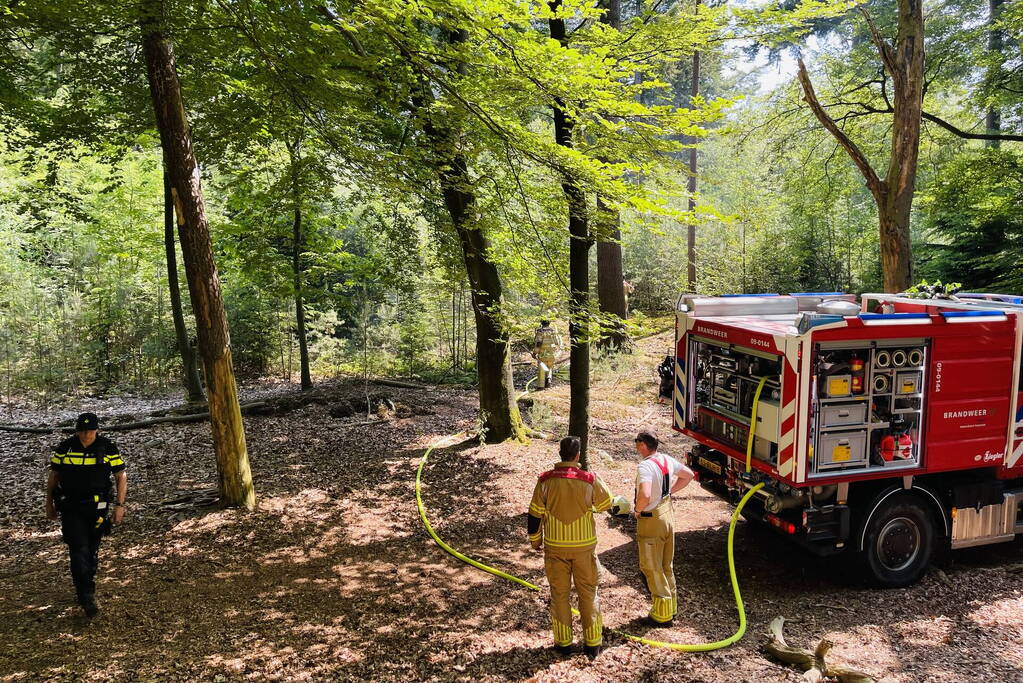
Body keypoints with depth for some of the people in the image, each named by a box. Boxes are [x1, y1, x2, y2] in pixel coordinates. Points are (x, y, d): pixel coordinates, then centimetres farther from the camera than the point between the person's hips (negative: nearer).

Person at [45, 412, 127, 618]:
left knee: (92, 551, 11)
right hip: (71, 509, 0)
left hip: (97, 508, 1)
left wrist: (119, 506, -6)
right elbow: (53, 476, 9)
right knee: (79, 550, -11)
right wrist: (49, 504, 11)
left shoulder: (108, 448, -6)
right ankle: (87, 597, -11)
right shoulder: (64, 448, -3)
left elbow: (121, 477, -1)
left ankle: (86, 588, 31)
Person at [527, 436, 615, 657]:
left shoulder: (545, 481, -9)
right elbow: (606, 504, 3)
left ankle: (563, 642, 21)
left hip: (555, 547, 1)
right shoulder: (589, 480, -13)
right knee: (588, 593, 13)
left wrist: (535, 539, 12)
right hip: (584, 546, 0)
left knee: (559, 594, 13)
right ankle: (592, 643, 20)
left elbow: (535, 514, -3)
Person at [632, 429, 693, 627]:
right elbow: (688, 475, 19)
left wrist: (637, 509, -20)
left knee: (652, 568, 5)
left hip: (651, 521, -8)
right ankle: (671, 606, 32)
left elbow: (645, 495, -40)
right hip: (667, 515, 8)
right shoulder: (667, 460, 2)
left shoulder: (645, 467, -25)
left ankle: (662, 614, 12)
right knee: (667, 565, 20)